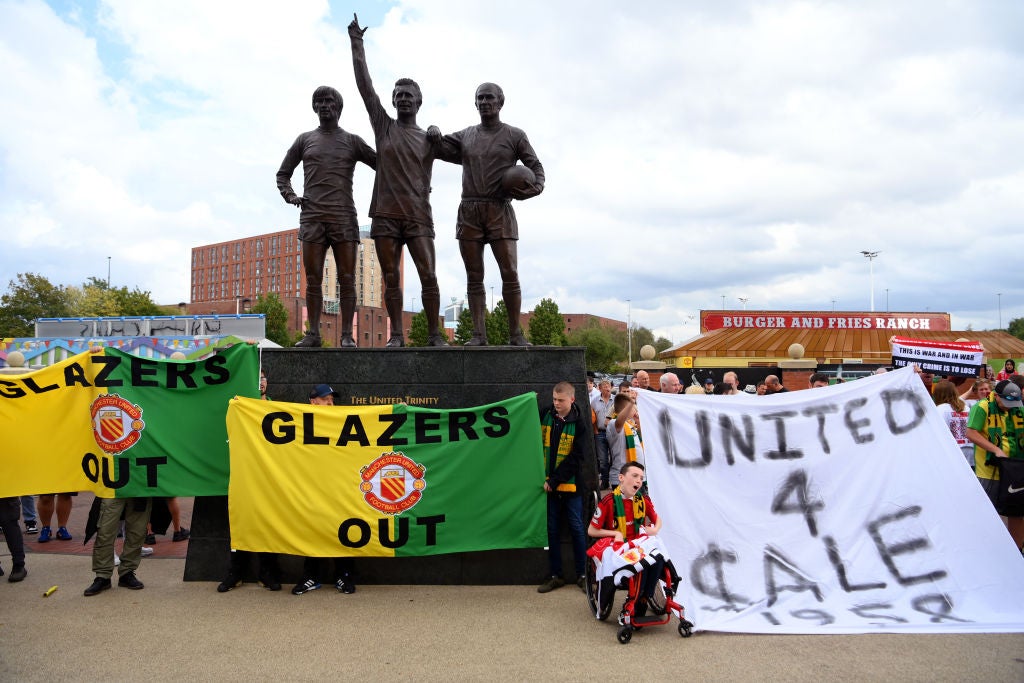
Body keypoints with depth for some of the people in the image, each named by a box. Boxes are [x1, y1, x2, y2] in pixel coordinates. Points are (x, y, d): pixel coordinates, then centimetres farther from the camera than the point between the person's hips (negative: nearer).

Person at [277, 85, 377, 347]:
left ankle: (347, 335, -3)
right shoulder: (305, 140, 17)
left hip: (344, 218, -1)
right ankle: (313, 334, 4)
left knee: (347, 279, -4)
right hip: (312, 218, 2)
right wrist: (290, 196, 5)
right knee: (313, 279, 0)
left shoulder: (352, 141, 12)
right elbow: (283, 173, 22)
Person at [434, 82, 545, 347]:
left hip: (500, 211, -2)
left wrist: (535, 188, -10)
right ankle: (479, 334, 0)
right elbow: (436, 147, 12)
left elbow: (535, 166, 9)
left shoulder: (515, 136, 9)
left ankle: (515, 334, -3)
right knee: (474, 276, -1)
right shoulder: (465, 136, 17)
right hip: (469, 210, 2)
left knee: (510, 273, -9)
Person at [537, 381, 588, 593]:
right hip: (549, 483, 3)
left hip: (570, 484, -3)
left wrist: (554, 481, -15)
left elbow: (575, 458, -12)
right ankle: (556, 576, 19)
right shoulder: (545, 414, 0)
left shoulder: (580, 422, -9)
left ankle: (582, 574, 17)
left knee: (577, 528, 5)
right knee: (552, 530, 9)